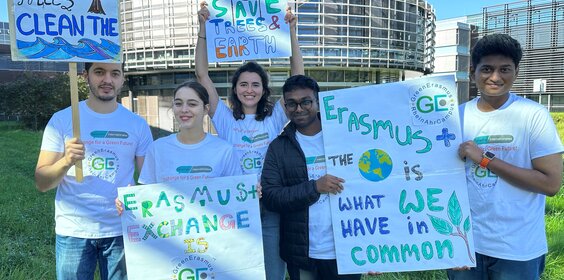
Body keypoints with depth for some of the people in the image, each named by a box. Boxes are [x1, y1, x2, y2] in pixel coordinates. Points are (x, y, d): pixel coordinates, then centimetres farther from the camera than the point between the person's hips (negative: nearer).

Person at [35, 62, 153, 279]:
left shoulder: (138, 124, 0)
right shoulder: (62, 120, -4)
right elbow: (42, 183, -5)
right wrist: (66, 161, -24)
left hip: (121, 230, 1)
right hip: (73, 232, -1)